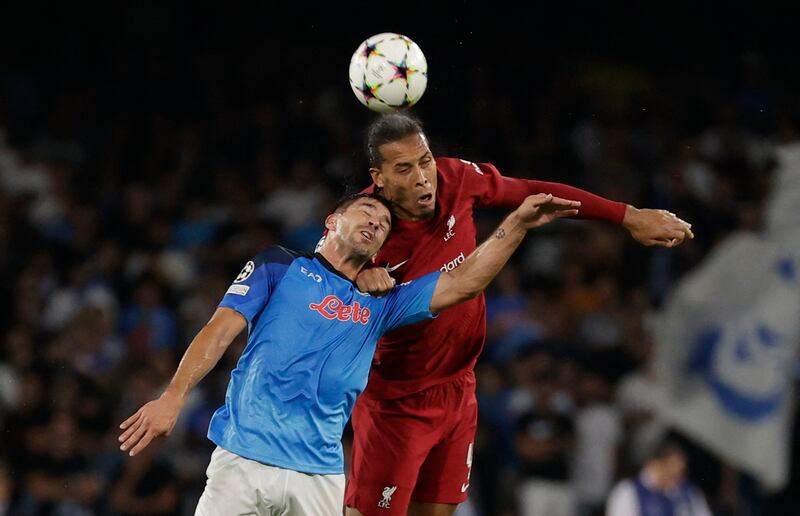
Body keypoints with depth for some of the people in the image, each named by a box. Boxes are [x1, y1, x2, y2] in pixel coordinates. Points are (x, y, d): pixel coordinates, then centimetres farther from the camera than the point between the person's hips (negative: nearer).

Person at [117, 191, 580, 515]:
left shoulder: (378, 306, 20)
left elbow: (464, 284, 13)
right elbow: (221, 330, 2)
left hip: (320, 474, 4)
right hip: (245, 456, -4)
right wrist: (174, 397, -10)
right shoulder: (280, 267, 11)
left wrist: (517, 224, 3)